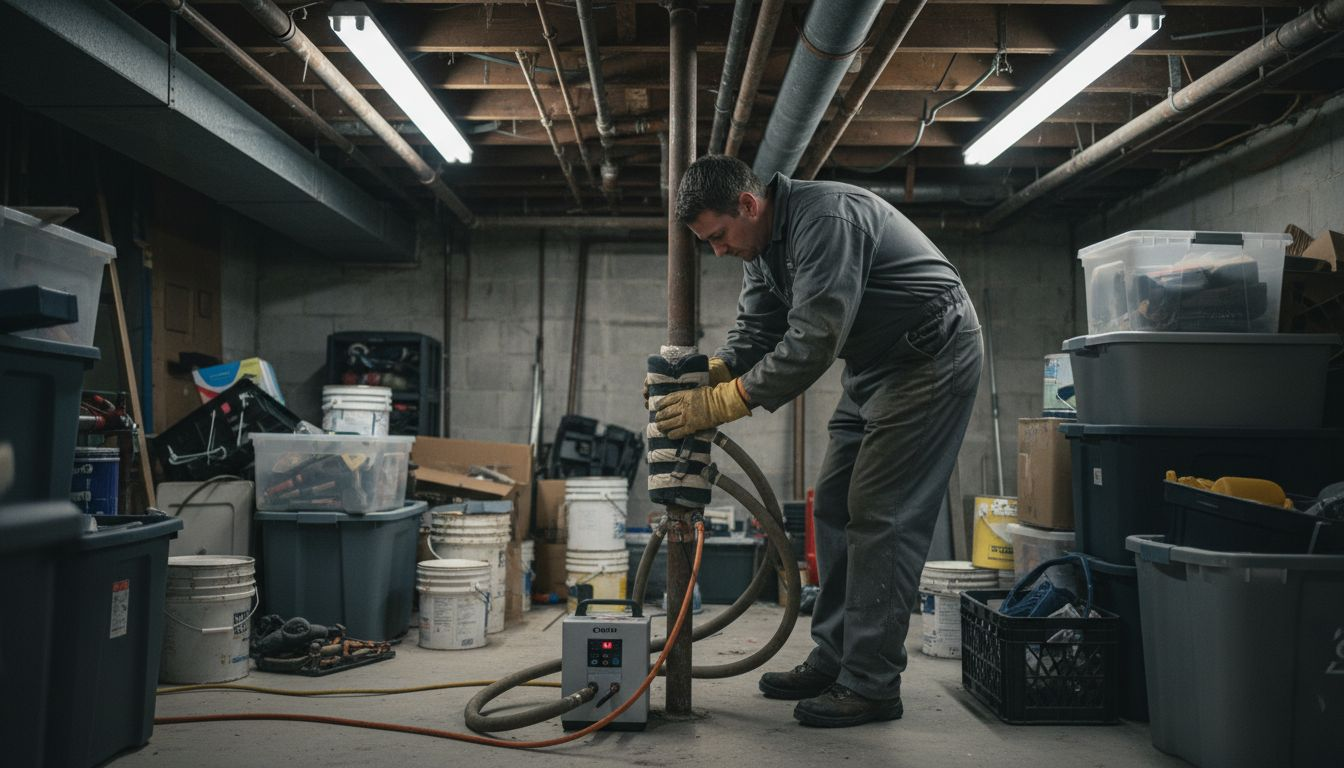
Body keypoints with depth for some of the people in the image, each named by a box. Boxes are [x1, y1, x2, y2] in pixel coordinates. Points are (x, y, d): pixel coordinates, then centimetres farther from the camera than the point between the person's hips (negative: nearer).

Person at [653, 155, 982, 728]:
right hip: (872, 367, 10)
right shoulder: (760, 245, 2)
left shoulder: (826, 218, -29)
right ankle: (834, 659, 16)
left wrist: (720, 404, -32)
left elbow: (812, 341, -34)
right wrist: (700, 378, -16)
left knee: (881, 516, -12)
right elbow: (755, 334, 3)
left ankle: (873, 684, -5)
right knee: (834, 508, 8)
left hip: (930, 358, -10)